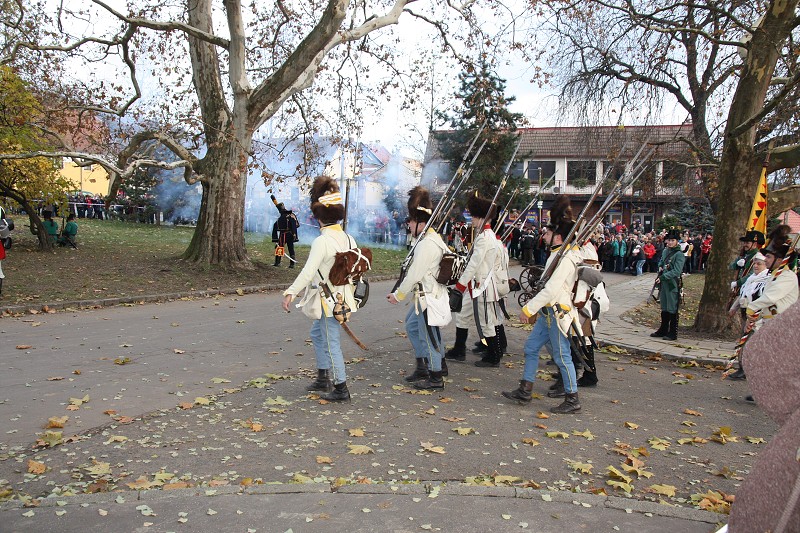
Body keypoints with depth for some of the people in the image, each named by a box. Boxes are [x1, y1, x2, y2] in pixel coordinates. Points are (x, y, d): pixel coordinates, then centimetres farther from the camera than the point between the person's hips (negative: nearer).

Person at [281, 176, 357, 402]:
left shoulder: (322, 242, -21)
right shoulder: (348, 238, 3)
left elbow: (308, 271, -31)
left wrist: (290, 292, -35)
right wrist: (349, 287, 25)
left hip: (328, 300, -9)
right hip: (341, 296, 9)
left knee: (331, 342, 1)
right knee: (317, 333, 24)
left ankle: (341, 389, 9)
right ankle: (323, 378, 33)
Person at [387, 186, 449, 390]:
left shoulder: (426, 244, -22)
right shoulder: (434, 238, 11)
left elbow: (414, 274, -20)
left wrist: (398, 295, -8)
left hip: (429, 298, -11)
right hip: (424, 295, 11)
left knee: (428, 335, -1)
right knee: (412, 326, 20)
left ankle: (436, 377, 11)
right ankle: (423, 368, 29)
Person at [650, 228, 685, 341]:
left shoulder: (679, 255, -13)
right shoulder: (665, 251, 10)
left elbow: (676, 272, -20)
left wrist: (662, 277, -24)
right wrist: (660, 267, 6)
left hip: (673, 285, -7)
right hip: (664, 284, 7)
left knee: (672, 310, -1)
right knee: (664, 308, 16)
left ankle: (673, 334, 8)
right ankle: (663, 330, 27)